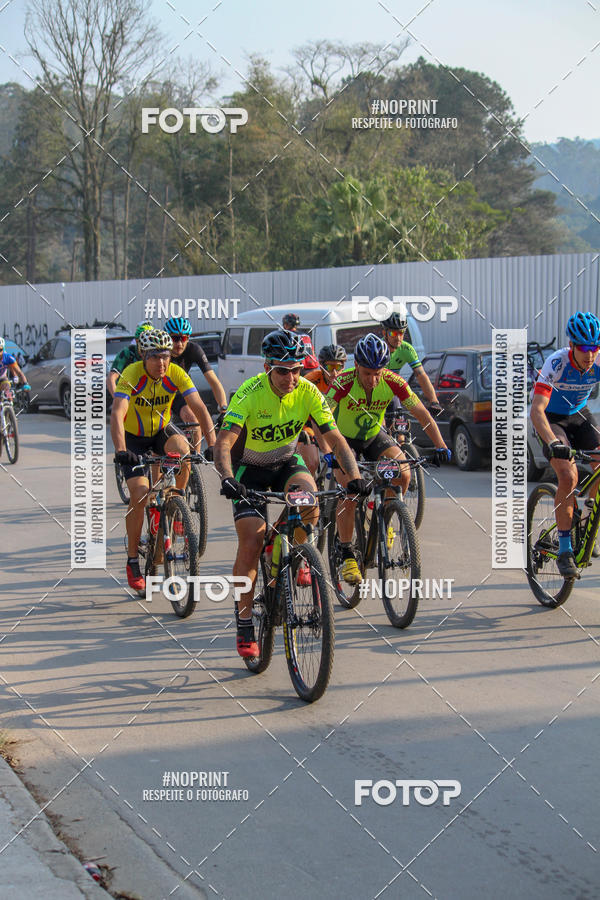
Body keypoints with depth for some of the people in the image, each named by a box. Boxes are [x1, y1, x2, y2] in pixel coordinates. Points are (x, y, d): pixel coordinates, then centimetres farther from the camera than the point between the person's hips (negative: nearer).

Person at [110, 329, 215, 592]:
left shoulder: (176, 374, -19)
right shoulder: (132, 375, -27)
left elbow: (199, 408, -23)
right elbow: (117, 414, -38)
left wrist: (213, 445, -36)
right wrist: (120, 451, -53)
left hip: (161, 433, 3)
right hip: (133, 437, -2)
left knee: (181, 446, -32)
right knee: (140, 494, -17)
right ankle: (132, 561, -3)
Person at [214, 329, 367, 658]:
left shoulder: (308, 393, -18)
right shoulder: (250, 393, -28)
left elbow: (335, 439, -19)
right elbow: (223, 443, -37)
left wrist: (354, 476, -35)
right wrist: (228, 479, -55)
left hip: (287, 462, 2)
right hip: (249, 469, -2)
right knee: (251, 542, -15)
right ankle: (245, 626, -4)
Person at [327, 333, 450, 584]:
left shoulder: (392, 382, -24)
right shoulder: (344, 382, -31)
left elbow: (422, 414, -21)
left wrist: (440, 446, -33)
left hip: (375, 436, 3)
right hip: (345, 438, -3)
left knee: (403, 474, -21)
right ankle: (347, 556, -9)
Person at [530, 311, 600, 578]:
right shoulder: (556, 363, -31)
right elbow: (536, 410, -38)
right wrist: (552, 443, -53)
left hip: (578, 415, 4)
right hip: (551, 418, -4)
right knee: (568, 477, -23)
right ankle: (564, 550, -15)